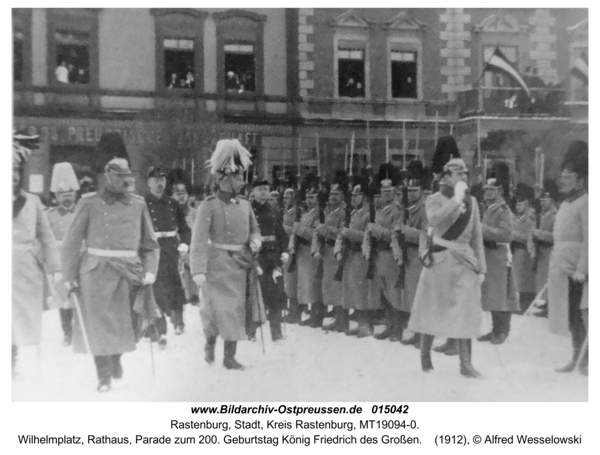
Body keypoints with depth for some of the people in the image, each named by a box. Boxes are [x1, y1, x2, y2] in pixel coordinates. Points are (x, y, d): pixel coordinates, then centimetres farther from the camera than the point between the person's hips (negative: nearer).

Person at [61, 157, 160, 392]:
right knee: (98, 322, 0)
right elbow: (72, 241, 1)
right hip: (96, 271, -2)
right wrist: (70, 274, -3)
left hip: (129, 272, 2)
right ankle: (104, 376, 13)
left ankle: (116, 357, 37)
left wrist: (150, 270, 1)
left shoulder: (138, 204, 7)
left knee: (125, 320, 8)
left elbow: (150, 242, 12)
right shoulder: (89, 202, 0)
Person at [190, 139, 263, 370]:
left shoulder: (245, 204, 6)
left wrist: (255, 240, -3)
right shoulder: (209, 205, -11)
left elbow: (254, 229, 20)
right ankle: (210, 343, 33)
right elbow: (199, 240, -18)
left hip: (242, 265, 5)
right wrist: (198, 270, -27)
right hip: (218, 265, -5)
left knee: (236, 312, 9)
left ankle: (230, 357, 22)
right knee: (215, 310, 1)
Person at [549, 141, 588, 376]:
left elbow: (589, 240, -18)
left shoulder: (585, 203, -11)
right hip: (562, 269, 8)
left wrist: (581, 271, -23)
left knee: (580, 315, -2)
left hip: (577, 270, -8)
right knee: (569, 316, 12)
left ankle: (584, 359, 9)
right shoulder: (565, 203, 15)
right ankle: (576, 358, 21)